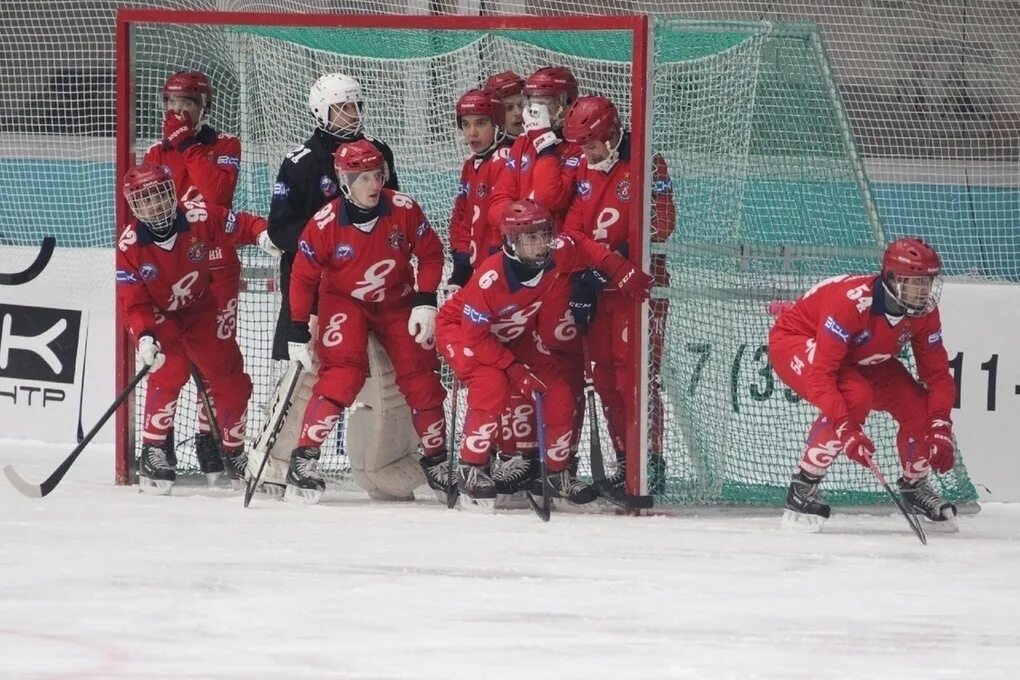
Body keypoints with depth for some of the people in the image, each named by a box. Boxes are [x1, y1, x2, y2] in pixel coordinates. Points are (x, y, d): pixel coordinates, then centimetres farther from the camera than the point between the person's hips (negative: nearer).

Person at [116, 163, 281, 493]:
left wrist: (261, 233, -30)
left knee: (231, 379, 4)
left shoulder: (199, 217, -22)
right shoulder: (130, 246, -25)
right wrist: (144, 336, -39)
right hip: (157, 315, -3)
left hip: (199, 310, 4)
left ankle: (235, 454, 25)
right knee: (169, 372, -28)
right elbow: (132, 303, -23)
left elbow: (238, 225, -8)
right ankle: (152, 454, -18)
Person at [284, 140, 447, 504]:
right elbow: (304, 277, -12)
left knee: (421, 376, -2)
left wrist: (425, 303, -11)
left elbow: (430, 254, -4)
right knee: (342, 374, -23)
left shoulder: (404, 210, -16)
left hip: (398, 303, 3)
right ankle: (305, 456, -19)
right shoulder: (325, 224, -21)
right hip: (345, 301, -3)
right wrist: (298, 333, -11)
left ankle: (436, 456, 16)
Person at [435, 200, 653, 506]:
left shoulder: (558, 253, -23)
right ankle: (471, 470, -19)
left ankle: (558, 472, 20)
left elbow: (587, 249, 0)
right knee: (493, 385, -32)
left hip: (512, 337, 7)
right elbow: (475, 337, -31)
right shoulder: (490, 278, -39)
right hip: (461, 329, -7)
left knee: (559, 392, 0)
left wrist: (621, 273, -9)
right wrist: (514, 369, -32)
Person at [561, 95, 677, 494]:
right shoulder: (585, 171, 11)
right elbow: (573, 226, 9)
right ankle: (624, 460, 16)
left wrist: (618, 258, -20)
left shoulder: (646, 167, -9)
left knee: (634, 374, -11)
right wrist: (580, 276, -3)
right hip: (595, 283, 7)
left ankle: (650, 463, -8)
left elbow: (660, 225, -15)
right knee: (604, 376, 8)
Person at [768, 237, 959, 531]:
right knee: (855, 396, -33)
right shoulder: (852, 301, -40)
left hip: (860, 356, 7)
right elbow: (820, 374, -42)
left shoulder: (924, 313, -18)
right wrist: (845, 429, -50)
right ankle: (803, 486, -20)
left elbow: (937, 374, -10)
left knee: (917, 405, -8)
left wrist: (940, 428, -24)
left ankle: (916, 486, 20)